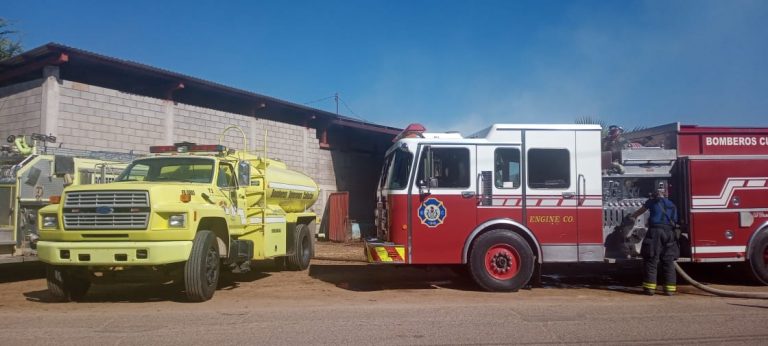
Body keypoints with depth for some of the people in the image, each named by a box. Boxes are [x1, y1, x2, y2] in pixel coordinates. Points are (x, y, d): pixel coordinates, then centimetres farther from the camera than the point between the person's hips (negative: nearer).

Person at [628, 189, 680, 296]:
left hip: (655, 231, -4)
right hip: (670, 233, 4)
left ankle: (649, 287, -4)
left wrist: (632, 216, 49)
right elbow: (675, 221, 22)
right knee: (668, 262, 7)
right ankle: (670, 289, 7)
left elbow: (641, 210, 30)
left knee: (651, 260, -2)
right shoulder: (672, 205, 25)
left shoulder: (653, 201, 16)